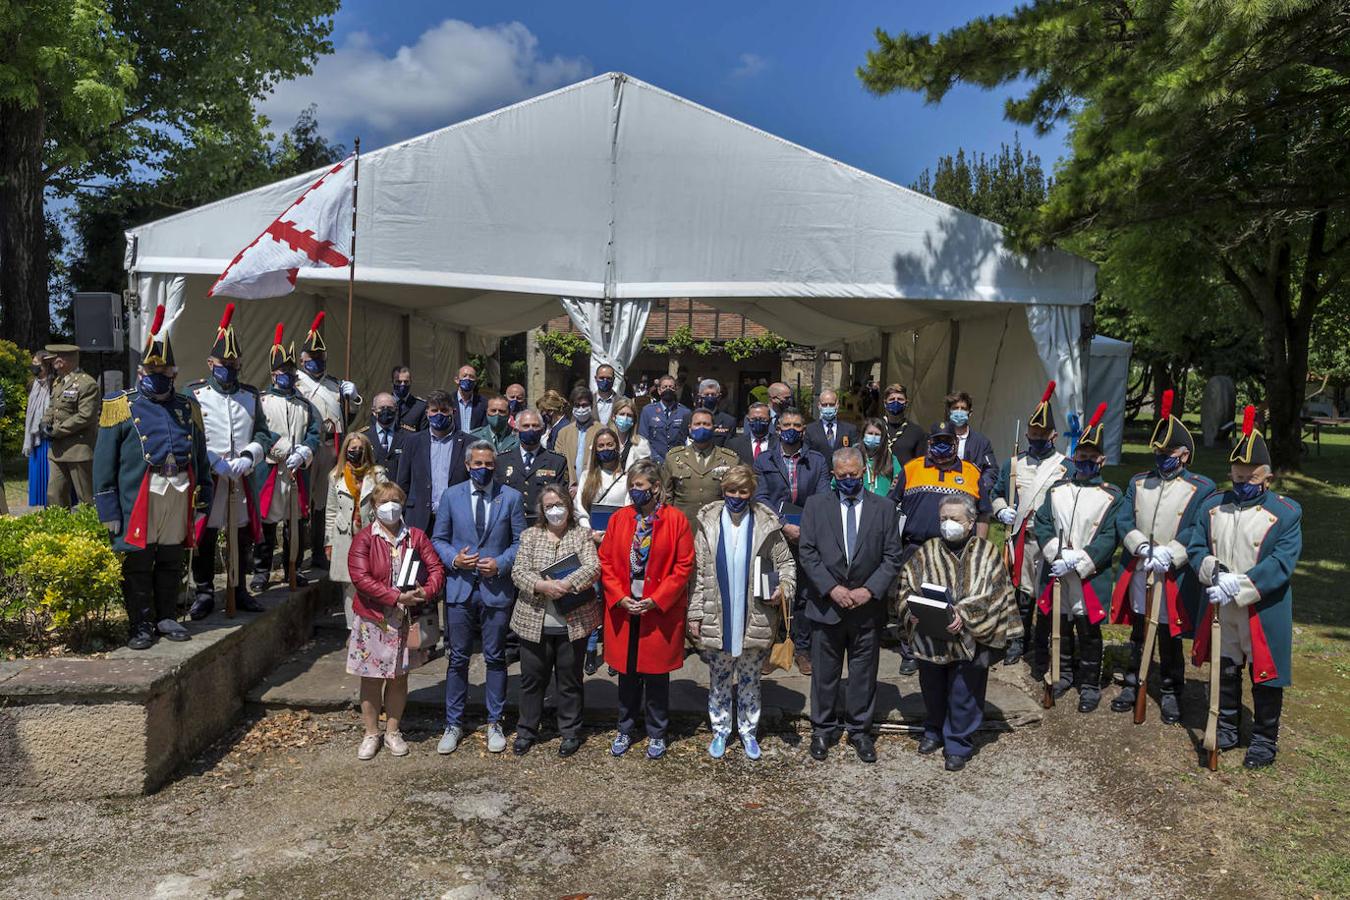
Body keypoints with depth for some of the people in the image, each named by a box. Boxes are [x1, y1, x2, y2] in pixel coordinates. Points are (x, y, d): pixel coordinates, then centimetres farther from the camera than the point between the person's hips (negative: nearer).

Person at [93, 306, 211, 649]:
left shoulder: (187, 408, 14)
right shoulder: (122, 407, 2)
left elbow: (200, 455, 18)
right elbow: (104, 461, -1)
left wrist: (203, 491, 12)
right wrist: (108, 507, -7)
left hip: (180, 493, 4)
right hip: (140, 496, -3)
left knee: (172, 562, 12)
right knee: (137, 562, 3)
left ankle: (167, 617, 24)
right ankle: (140, 624, 14)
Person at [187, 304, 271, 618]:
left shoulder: (251, 395, 11)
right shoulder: (195, 394, -1)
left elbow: (263, 433, 7)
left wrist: (247, 457, -11)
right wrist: (216, 464, -16)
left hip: (243, 479, 4)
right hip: (207, 478, -4)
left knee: (243, 535, 11)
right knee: (204, 536, 2)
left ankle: (239, 591, 24)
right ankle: (204, 593, 16)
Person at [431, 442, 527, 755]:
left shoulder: (511, 497, 1)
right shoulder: (451, 496, 4)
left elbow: (520, 541, 3)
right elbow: (438, 539, 8)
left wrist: (501, 563, -13)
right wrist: (454, 559, -11)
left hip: (497, 589, -1)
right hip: (460, 588, 1)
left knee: (495, 658, 8)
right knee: (457, 659, 8)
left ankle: (494, 723, 22)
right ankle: (453, 724, 21)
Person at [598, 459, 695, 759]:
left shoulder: (676, 520, -7)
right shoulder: (618, 519, 2)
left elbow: (684, 566, -8)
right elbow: (606, 562, 4)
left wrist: (656, 600, -14)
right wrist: (620, 597, -8)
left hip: (661, 612, -2)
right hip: (623, 610, 3)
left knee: (656, 674, 9)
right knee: (626, 672, 13)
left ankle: (657, 734, 26)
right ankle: (625, 731, 30)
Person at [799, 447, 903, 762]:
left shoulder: (883, 508, 2)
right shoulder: (816, 504, 0)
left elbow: (892, 557, 0)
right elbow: (808, 553, -4)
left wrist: (870, 590, -12)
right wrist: (832, 588, -13)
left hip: (868, 606, 1)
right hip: (826, 604, 0)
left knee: (864, 673, 11)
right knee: (824, 672, 10)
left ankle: (859, 730, 27)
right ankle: (823, 729, 26)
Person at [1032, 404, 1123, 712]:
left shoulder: (1112, 496, -4)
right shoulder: (1056, 491, 8)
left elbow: (1109, 537, -11)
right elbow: (1042, 525, 1)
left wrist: (1078, 561, -19)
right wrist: (1057, 556, -14)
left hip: (1091, 578, -3)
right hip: (1057, 574, 4)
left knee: (1088, 632, 5)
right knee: (1060, 626, 16)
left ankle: (1090, 686, 19)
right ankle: (1064, 675, 34)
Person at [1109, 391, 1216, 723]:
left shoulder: (1201, 489, -5)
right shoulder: (1138, 483, 7)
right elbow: (1123, 522, 0)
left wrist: (1170, 553, -25)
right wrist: (1143, 547, -16)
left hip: (1174, 579, -3)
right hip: (1137, 575, 3)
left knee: (1170, 641, 9)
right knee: (1138, 636, 16)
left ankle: (1170, 694, 24)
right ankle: (1133, 684, 29)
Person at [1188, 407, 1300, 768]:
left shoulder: (1286, 513, -10)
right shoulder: (1212, 506, 2)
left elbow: (1281, 564, -18)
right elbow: (1196, 548, 2)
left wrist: (1239, 587, -25)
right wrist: (1215, 572, -18)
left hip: (1263, 611, -4)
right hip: (1219, 608, 4)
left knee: (1265, 676, 8)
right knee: (1225, 670, 18)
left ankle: (1265, 739, 25)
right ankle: (1226, 726, 36)